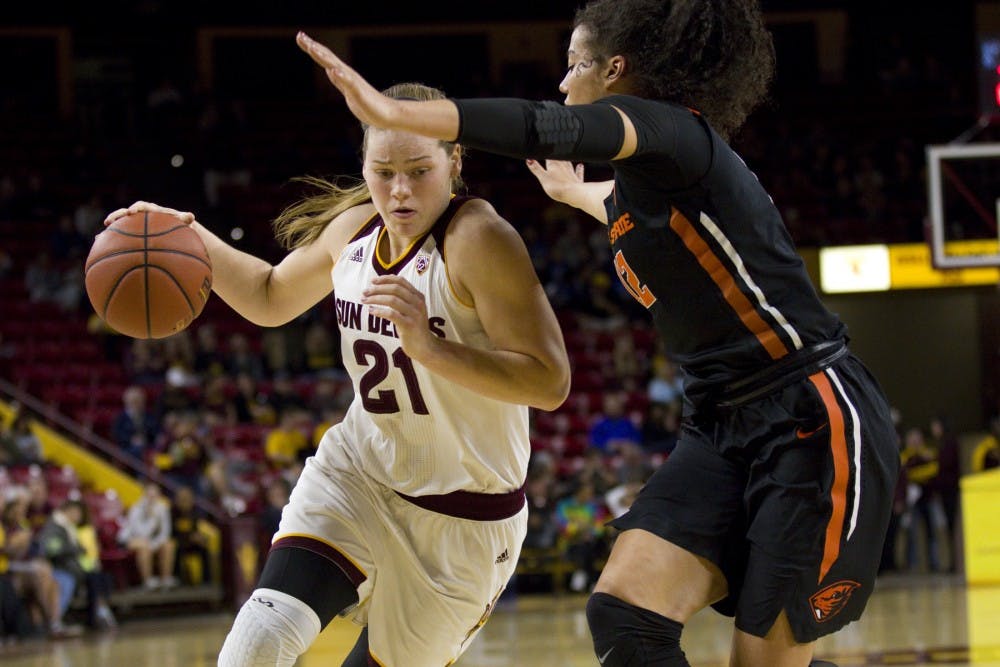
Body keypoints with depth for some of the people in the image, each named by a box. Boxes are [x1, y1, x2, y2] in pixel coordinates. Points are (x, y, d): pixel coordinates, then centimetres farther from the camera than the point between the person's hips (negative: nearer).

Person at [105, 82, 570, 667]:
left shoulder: (478, 239, -21)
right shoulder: (355, 228, 1)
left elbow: (550, 383, -27)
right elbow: (272, 298, 22)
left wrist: (431, 348, -37)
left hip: (461, 516, -5)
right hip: (358, 471, 5)